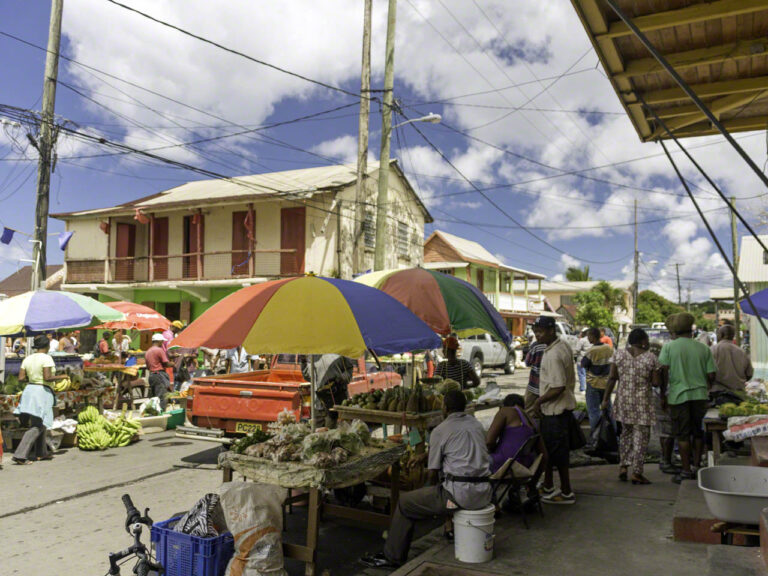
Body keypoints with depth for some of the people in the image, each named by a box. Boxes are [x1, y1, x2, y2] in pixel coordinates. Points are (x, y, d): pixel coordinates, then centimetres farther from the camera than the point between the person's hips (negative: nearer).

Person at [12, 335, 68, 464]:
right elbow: (48, 378, -21)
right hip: (42, 392, -8)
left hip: (29, 390, 8)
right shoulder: (46, 358, -14)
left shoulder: (28, 359, 7)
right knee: (37, 427, -2)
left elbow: (21, 378, 4)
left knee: (40, 424, 20)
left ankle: (41, 453, 29)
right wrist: (61, 377, -6)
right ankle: (19, 455, -10)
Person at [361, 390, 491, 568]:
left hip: (460, 493, -7)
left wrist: (436, 489, 18)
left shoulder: (440, 431, -7)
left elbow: (433, 474, -4)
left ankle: (392, 557, 15)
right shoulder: (475, 423, 13)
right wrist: (426, 455, 32)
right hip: (484, 492, 7)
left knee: (404, 502, 8)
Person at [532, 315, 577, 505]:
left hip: (555, 410, -11)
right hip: (565, 405, 11)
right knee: (548, 448, 19)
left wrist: (540, 400, -14)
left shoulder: (553, 355, -25)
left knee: (558, 452, 2)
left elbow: (558, 387, -29)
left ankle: (566, 493, 16)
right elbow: (570, 379, 16)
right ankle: (548, 487, 31)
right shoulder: (564, 345, 7)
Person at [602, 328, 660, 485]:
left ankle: (623, 466, 17)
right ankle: (636, 473, 7)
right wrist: (646, 379, 12)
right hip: (642, 403, -3)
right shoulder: (650, 357, -8)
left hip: (623, 400, 4)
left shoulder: (619, 354, 0)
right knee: (640, 436, 5)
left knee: (626, 432, 19)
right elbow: (656, 383, -8)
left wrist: (606, 398, 2)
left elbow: (612, 378, -2)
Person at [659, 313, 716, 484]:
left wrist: (665, 389, 1)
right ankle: (697, 466, 23)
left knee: (682, 434, 4)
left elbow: (664, 370, -12)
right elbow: (711, 375, 2)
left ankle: (686, 471, 8)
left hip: (678, 395, -2)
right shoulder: (703, 348, 2)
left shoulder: (669, 346, -5)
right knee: (698, 433, 17)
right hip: (700, 395, 3)